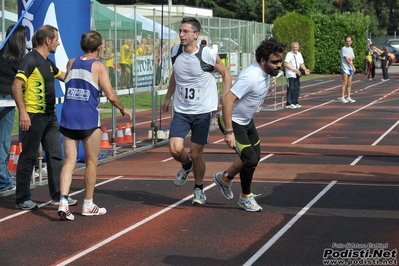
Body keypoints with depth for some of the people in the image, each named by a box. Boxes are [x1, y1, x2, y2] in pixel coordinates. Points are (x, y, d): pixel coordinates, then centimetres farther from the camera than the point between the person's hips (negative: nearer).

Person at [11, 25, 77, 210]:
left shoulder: (48, 63, 14)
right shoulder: (30, 60, -13)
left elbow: (64, 77, 33)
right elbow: (16, 86, -19)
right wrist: (23, 112, -25)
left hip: (50, 116, 9)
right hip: (34, 116, -9)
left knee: (55, 155, 11)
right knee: (29, 157, -2)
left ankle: (58, 195, 19)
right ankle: (22, 199, 5)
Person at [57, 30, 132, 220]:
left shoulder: (71, 63, 9)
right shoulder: (98, 67, -5)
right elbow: (111, 96, -7)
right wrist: (123, 109, 9)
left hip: (68, 117, 4)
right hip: (88, 119, -4)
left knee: (69, 160, 4)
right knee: (91, 162, 10)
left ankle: (63, 201, -13)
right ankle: (88, 205, 18)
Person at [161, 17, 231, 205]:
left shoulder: (208, 55, -15)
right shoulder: (176, 51, -1)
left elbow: (225, 73, 0)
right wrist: (168, 98, 19)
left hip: (203, 111, -3)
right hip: (181, 110, 3)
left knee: (196, 153, 3)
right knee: (175, 149, -14)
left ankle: (199, 189, 28)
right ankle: (187, 166, 23)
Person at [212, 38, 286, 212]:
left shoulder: (265, 73, -4)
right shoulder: (251, 77, -33)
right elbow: (227, 99, -37)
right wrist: (228, 132, -36)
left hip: (247, 120, 10)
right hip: (233, 122, -10)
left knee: (254, 157, 19)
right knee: (251, 160, -11)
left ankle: (225, 178, 41)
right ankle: (245, 197, 12)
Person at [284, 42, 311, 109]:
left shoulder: (299, 54, 9)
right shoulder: (289, 54, -13)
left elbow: (302, 63, 12)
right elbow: (285, 64, -21)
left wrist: (305, 69, -7)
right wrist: (293, 69, -31)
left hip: (297, 74, 7)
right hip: (290, 74, -7)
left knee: (297, 88, 9)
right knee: (291, 88, -10)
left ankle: (295, 102, 18)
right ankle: (289, 103, -7)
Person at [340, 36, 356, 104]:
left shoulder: (351, 49, 16)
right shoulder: (343, 49, -8)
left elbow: (353, 57, 18)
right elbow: (346, 59, -12)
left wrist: (351, 58, -8)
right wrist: (353, 66, -9)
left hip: (350, 68, 7)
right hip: (345, 68, -7)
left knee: (349, 83, 6)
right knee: (345, 83, -12)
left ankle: (348, 97, 10)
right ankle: (342, 97, -12)